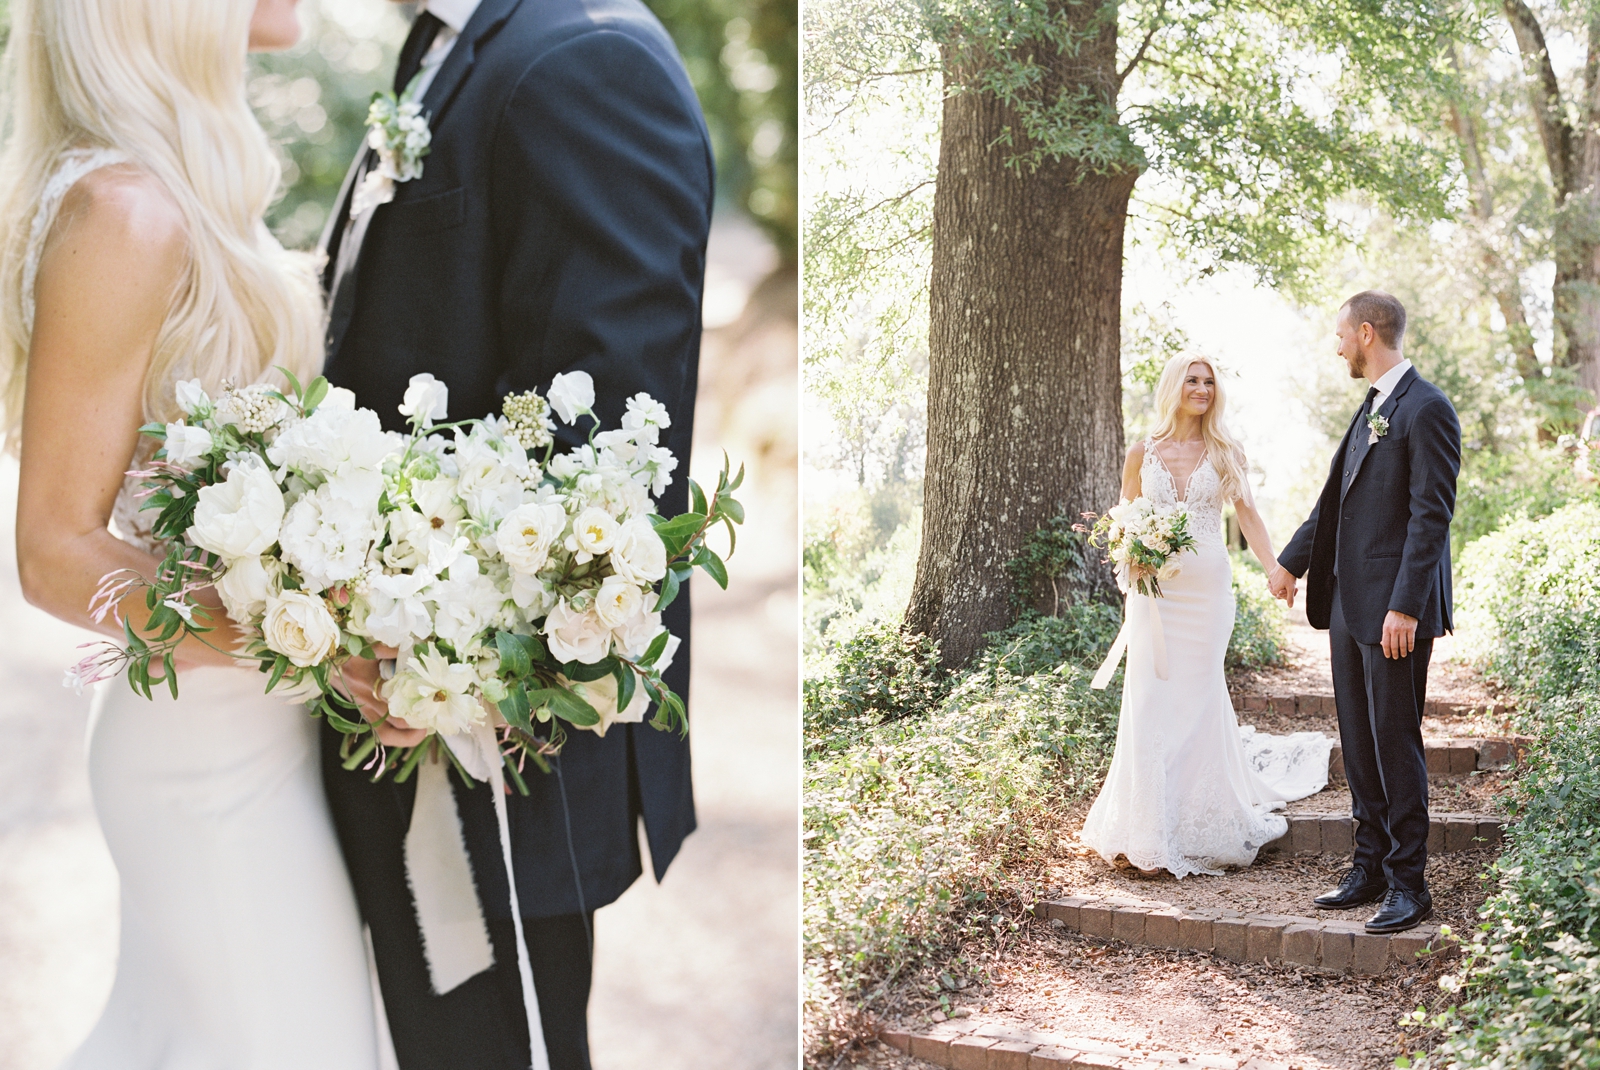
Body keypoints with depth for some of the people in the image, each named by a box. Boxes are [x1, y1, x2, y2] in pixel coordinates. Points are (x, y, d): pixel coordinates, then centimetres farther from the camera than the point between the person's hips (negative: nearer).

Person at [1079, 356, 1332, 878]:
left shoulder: (1225, 453, 5)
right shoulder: (1142, 454, 5)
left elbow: (1248, 515, 2)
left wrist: (1276, 570, -11)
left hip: (1207, 588, 0)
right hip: (1154, 589, 0)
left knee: (1199, 696, 3)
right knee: (1150, 696, -3)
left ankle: (1198, 823, 19)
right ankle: (1149, 831, 6)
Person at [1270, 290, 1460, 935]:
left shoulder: (1427, 410, -13)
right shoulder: (1372, 408, 16)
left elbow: (1431, 516, -18)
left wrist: (1405, 606, -21)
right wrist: (1292, 561, 27)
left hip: (1394, 609, -9)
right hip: (1348, 603, 9)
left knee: (1395, 742, -3)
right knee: (1359, 742, 13)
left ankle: (1409, 885, 7)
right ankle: (1369, 869, 23)